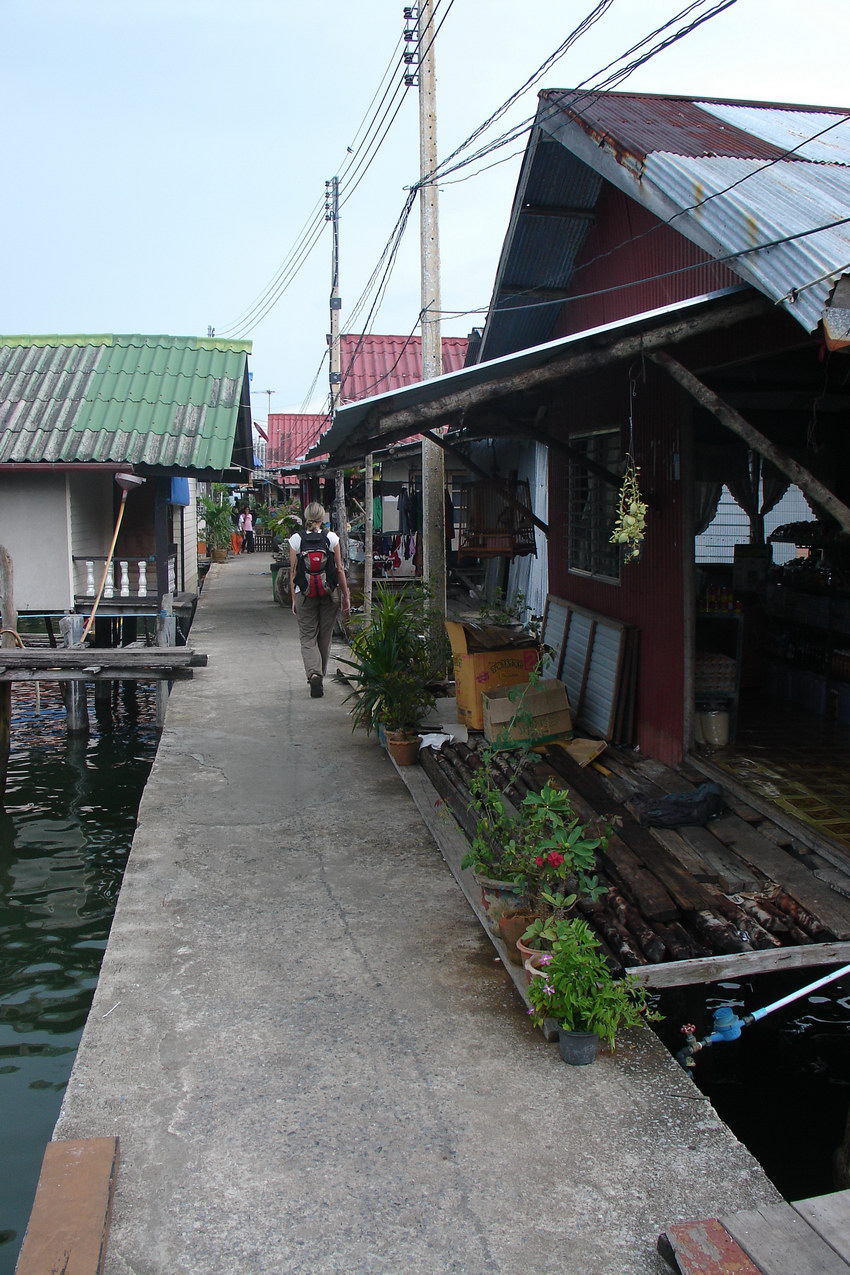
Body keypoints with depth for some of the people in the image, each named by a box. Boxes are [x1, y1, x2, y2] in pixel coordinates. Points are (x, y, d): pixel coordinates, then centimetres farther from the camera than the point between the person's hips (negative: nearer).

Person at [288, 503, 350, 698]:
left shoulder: (296, 539, -3)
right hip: (330, 593, 1)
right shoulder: (331, 537, -4)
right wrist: (346, 596, 5)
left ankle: (314, 674, -19)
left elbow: (293, 571, -1)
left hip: (305, 594, -1)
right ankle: (319, 675, 25)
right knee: (325, 637, 14)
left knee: (308, 638, 4)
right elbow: (339, 569, -2)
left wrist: (294, 598, 6)